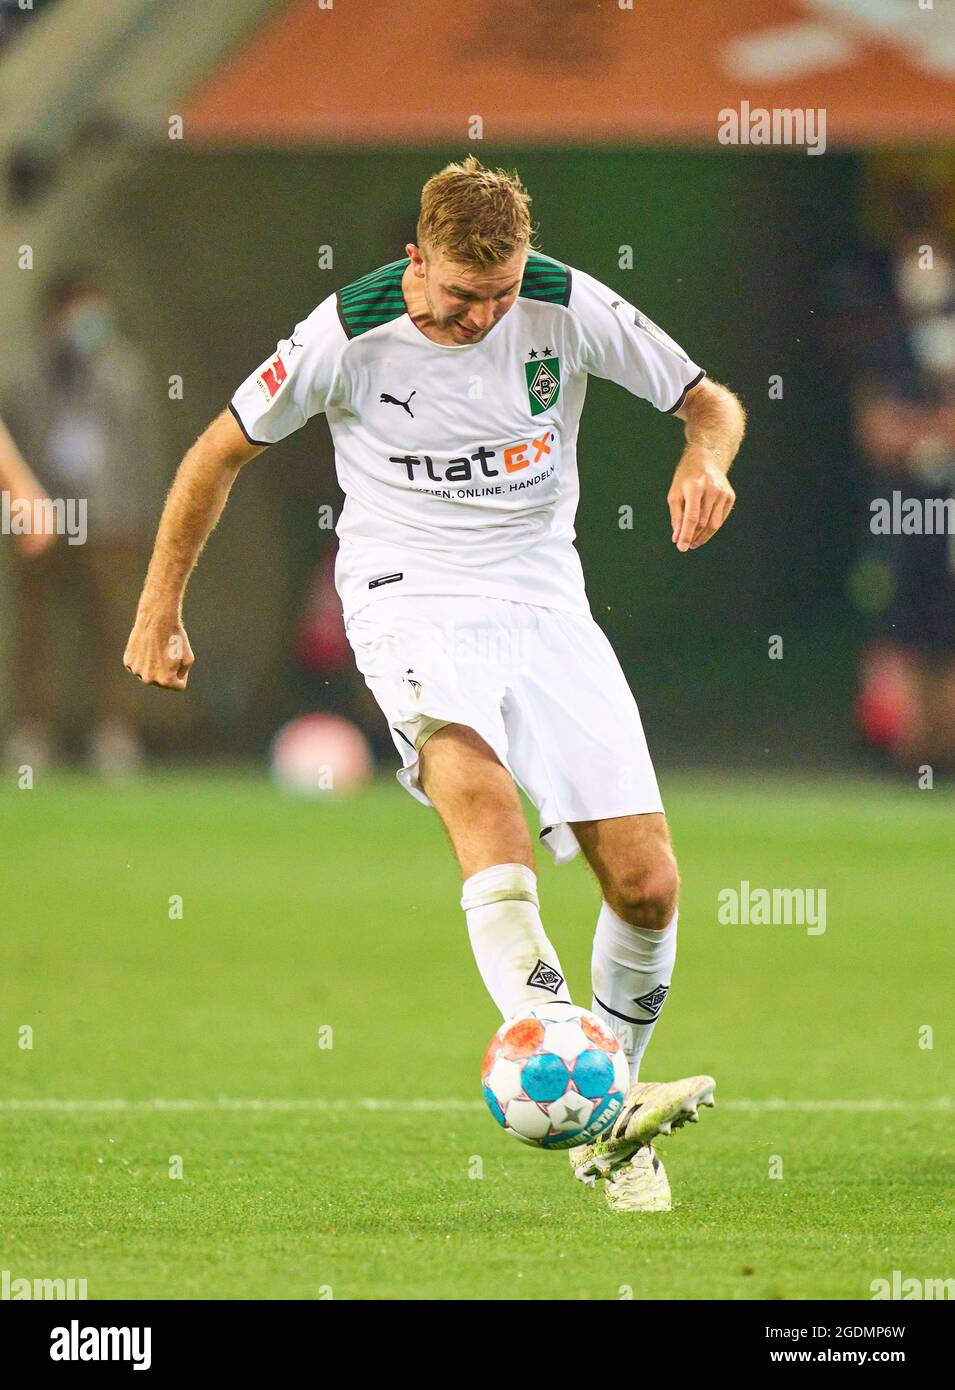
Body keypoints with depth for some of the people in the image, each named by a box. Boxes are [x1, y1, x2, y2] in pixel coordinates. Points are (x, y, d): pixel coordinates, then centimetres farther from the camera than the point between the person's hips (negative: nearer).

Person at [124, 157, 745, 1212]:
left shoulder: (567, 307, -7)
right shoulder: (351, 333, -12)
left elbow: (707, 398, 6)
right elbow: (222, 450, 2)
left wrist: (706, 456, -19)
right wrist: (159, 611, 7)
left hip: (545, 601, 4)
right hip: (410, 600, -4)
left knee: (646, 886, -5)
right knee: (474, 783, -36)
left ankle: (605, 1132, 19)